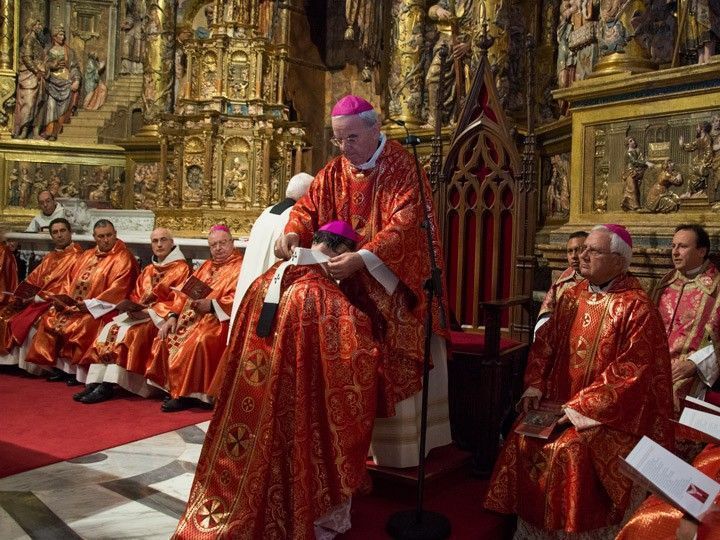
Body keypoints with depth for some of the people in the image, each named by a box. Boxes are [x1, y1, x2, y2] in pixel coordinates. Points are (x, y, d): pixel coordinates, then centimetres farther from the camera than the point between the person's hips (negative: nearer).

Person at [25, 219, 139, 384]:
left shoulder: (123, 258, -7)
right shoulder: (87, 255, 17)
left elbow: (117, 290, -17)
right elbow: (70, 279, 18)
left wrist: (89, 304, -22)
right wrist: (63, 299, -1)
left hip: (98, 309, -7)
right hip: (72, 305, 7)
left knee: (75, 326, -28)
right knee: (49, 320, -8)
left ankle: (77, 371, -10)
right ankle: (62, 367, 1)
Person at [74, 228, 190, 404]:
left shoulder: (181, 268, -2)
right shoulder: (148, 270, 21)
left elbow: (178, 301, -12)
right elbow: (135, 296, 19)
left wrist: (149, 311, -19)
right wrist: (132, 308, -6)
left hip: (161, 318, -7)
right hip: (139, 314, 7)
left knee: (127, 332, -29)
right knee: (110, 328, -17)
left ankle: (108, 386, -29)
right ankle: (94, 383, -24)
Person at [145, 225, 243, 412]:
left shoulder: (240, 267, -3)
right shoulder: (206, 266, 22)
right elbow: (185, 294, 16)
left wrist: (211, 304, -26)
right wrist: (173, 316, 1)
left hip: (219, 320, -8)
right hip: (193, 318, 8)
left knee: (196, 342, -31)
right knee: (165, 338, -6)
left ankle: (190, 394, -17)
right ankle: (174, 388, -1)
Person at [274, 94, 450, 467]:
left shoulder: (401, 166, -13)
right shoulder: (335, 171, 6)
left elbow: (404, 225, -24)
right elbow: (309, 206, 8)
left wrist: (362, 258, -35)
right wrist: (293, 234, -15)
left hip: (396, 285, -5)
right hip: (352, 286, 5)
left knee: (398, 365, 0)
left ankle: (405, 447, 14)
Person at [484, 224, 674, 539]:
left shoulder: (637, 307, -12)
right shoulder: (573, 297, 8)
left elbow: (631, 370, -18)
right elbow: (545, 343, 12)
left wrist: (583, 407, -20)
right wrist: (535, 386, -3)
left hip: (612, 411, -6)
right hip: (562, 400, 6)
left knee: (569, 450, -27)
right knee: (522, 440, -14)